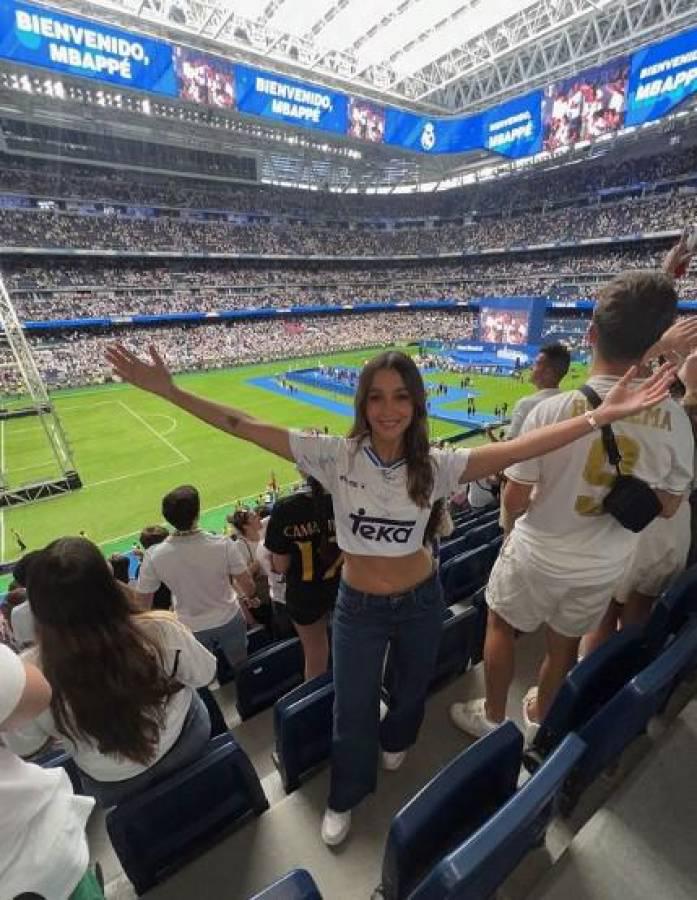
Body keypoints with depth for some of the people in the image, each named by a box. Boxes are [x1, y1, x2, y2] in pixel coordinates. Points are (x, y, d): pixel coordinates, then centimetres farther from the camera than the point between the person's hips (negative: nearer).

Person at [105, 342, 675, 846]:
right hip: (359, 606, -1)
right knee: (352, 708, 19)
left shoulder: (434, 466, -16)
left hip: (421, 600, 2)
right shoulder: (337, 456, -20)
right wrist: (169, 390, -25)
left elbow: (517, 449, -23)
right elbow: (243, 425, -22)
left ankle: (395, 739, 68)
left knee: (413, 685, 29)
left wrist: (600, 416, -31)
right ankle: (346, 797, 54)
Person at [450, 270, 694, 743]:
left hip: (539, 556, -3)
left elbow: (514, 502, -18)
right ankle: (540, 717, 53)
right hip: (605, 565, 4)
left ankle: (492, 717, 43)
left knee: (501, 625, 22)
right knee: (565, 643, 26)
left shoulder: (553, 409, -25)